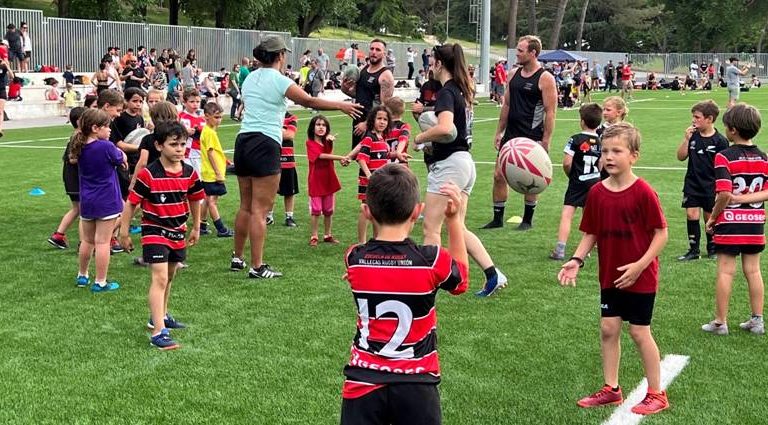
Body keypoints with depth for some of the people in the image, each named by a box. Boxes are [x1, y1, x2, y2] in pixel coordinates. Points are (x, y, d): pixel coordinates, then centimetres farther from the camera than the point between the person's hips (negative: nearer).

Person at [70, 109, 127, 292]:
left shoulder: (80, 148, 1)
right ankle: (100, 282, 4)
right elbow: (121, 160, -3)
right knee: (102, 242, 0)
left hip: (86, 201, 6)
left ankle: (82, 276, 32)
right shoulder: (106, 147, -18)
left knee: (87, 240, 20)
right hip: (106, 202, -6)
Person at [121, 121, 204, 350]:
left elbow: (194, 200, 14)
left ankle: (160, 316, 42)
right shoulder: (148, 175, -18)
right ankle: (158, 332, -20)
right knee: (160, 278, -16)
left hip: (178, 232, 6)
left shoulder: (189, 173, -2)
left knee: (169, 277, 21)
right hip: (154, 231, -6)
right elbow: (131, 203, -10)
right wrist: (124, 232, -7)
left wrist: (196, 228, 22)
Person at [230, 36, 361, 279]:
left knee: (246, 206, 16)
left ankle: (237, 258, 24)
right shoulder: (278, 80, -7)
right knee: (260, 210, -4)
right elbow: (309, 101, -5)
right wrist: (341, 106, 5)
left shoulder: (249, 79, 13)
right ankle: (257, 267, -2)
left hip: (243, 141, 7)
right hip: (265, 144, -7)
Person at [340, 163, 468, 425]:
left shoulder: (354, 260, -5)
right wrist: (455, 220, 9)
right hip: (416, 385, -1)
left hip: (364, 382, 2)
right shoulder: (433, 261, -13)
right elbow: (460, 279, 11)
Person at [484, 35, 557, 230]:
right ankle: (497, 218, 15)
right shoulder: (513, 75, 8)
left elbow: (550, 112, -13)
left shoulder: (545, 79, -11)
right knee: (499, 175, 5)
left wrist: (546, 141, -16)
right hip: (511, 134, 6)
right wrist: (499, 132, 12)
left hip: (532, 138, -6)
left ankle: (527, 220, 19)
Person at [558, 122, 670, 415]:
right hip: (610, 276, 5)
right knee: (608, 328, 9)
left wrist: (640, 265, -19)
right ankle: (611, 389, 23)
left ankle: (656, 394, 15)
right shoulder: (597, 193, -1)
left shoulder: (643, 192, -16)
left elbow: (661, 233, -13)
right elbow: (590, 233, 6)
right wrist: (576, 260, -8)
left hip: (640, 277, -5)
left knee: (639, 332, 1)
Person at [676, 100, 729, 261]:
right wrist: (686, 139, -12)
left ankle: (712, 248, 27)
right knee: (691, 215, -1)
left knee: (710, 217, 8)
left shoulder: (720, 141, -11)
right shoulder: (693, 135, 0)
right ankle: (694, 250, 9)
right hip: (692, 183, 3)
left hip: (711, 186, -3)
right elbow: (681, 157, 0)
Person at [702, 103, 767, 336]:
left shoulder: (724, 157, -14)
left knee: (725, 272, 2)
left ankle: (720, 322, 8)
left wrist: (713, 218, -8)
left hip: (730, 222, -5)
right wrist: (747, 198, -7)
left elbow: (724, 195, -21)